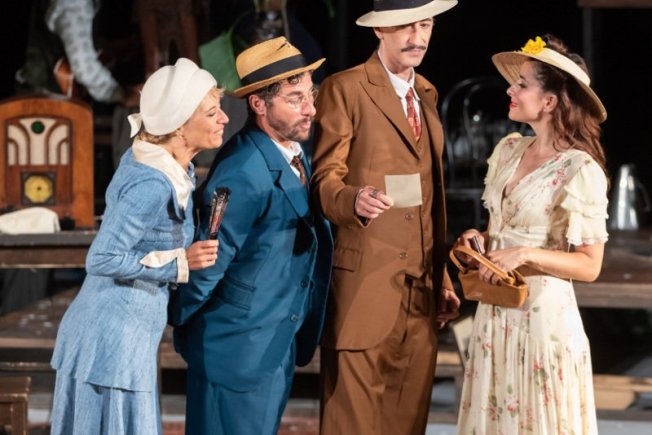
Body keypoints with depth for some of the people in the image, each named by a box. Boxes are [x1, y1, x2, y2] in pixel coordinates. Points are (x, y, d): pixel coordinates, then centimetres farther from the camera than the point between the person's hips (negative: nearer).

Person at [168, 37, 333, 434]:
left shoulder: (297, 158, 4)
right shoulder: (242, 175, -25)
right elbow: (209, 264, -18)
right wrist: (180, 323, -6)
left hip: (279, 346, 9)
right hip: (239, 350, -9)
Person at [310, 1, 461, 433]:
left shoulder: (426, 93, 18)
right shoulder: (344, 89, -4)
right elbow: (324, 179, -8)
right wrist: (354, 200, -31)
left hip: (422, 287, 7)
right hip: (365, 284, -7)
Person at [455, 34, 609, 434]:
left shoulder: (580, 169, -15)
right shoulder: (509, 150, 6)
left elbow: (590, 266, -13)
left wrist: (525, 255, -23)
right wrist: (481, 239, -1)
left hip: (542, 313, -7)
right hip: (497, 309, 7)